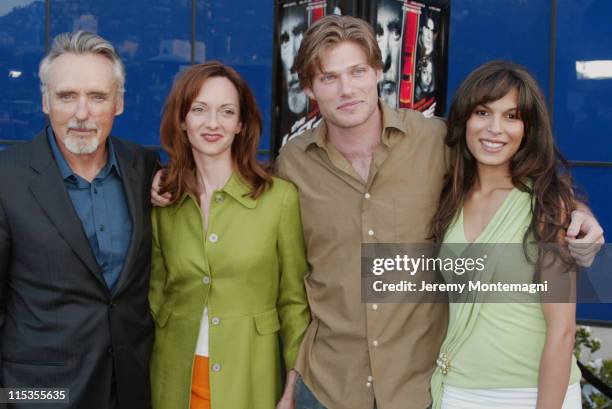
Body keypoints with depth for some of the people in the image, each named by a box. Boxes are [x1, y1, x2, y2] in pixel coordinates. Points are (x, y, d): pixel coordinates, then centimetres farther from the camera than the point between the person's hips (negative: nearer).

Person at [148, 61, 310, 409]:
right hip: (176, 378, 3)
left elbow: (294, 301, -4)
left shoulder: (281, 196, -10)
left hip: (250, 377, -2)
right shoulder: (162, 201, -1)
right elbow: (156, 294, 8)